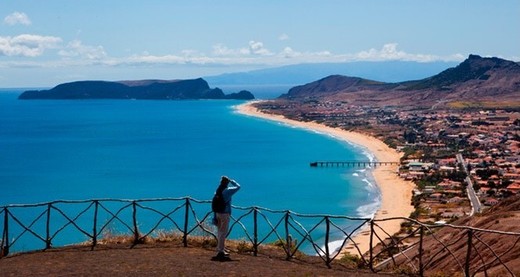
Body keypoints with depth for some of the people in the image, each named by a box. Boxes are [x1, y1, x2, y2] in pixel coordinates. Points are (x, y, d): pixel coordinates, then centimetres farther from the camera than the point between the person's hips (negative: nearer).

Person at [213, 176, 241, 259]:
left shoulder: (217, 191, 6)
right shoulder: (227, 191, -14)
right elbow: (238, 187, -4)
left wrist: (215, 216, 15)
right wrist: (232, 181, 9)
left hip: (218, 214, 7)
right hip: (225, 214, -7)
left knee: (219, 232, 16)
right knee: (223, 233, -5)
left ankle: (220, 249, 27)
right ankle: (221, 251, -6)